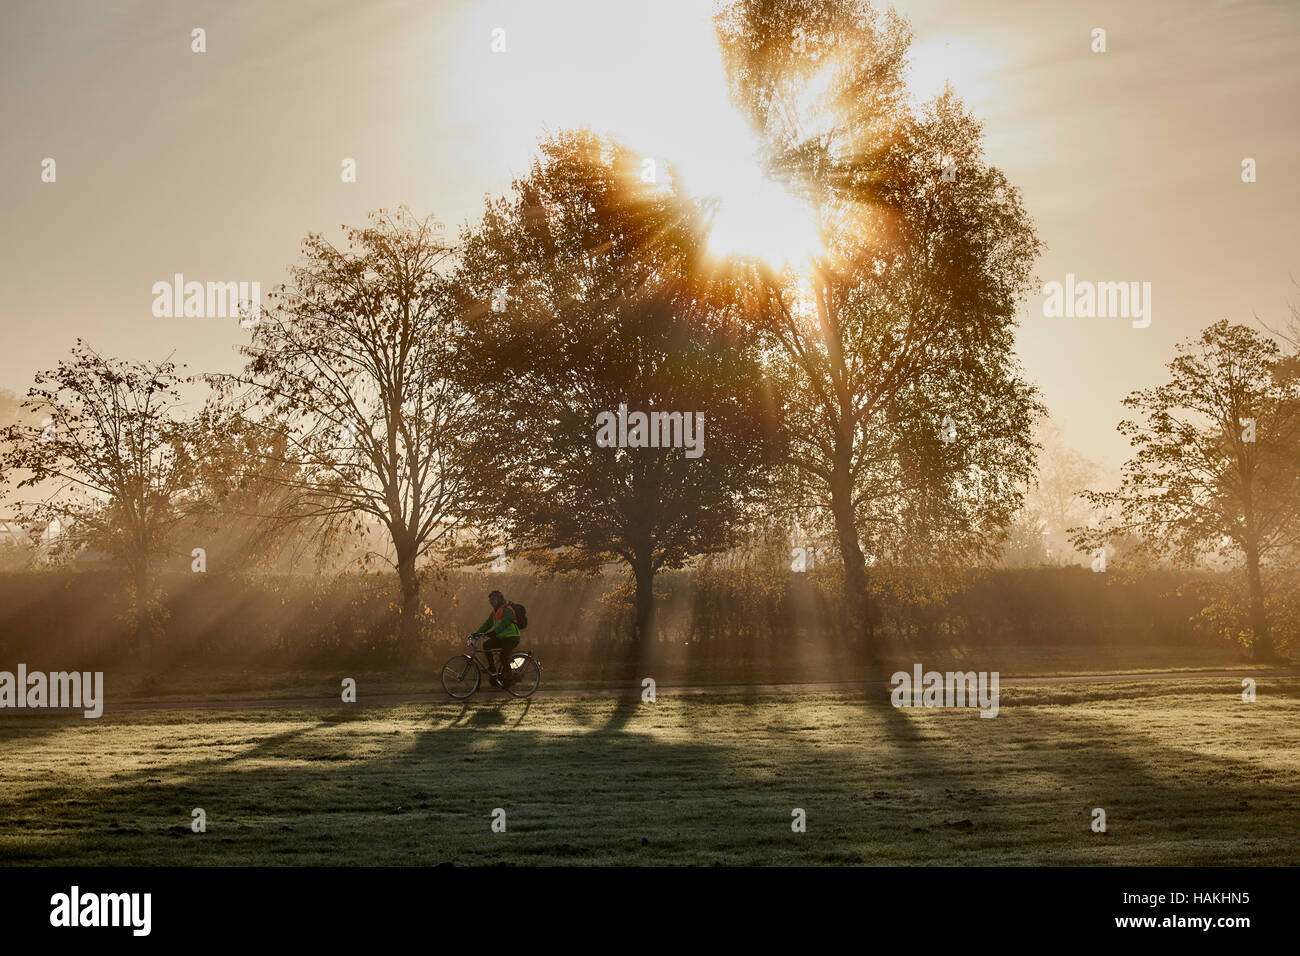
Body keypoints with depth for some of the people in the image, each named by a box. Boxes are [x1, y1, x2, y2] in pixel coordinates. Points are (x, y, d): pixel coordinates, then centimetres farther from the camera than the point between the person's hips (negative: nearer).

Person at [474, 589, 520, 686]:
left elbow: (504, 624, -29)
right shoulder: (495, 611, 13)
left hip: (512, 638, -8)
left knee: (504, 655, -24)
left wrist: (493, 633, -41)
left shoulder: (507, 610, -15)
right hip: (501, 638, 8)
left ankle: (506, 677, -10)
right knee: (486, 645, -9)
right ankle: (492, 667, -2)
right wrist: (477, 633, -3)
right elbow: (488, 623, 8)